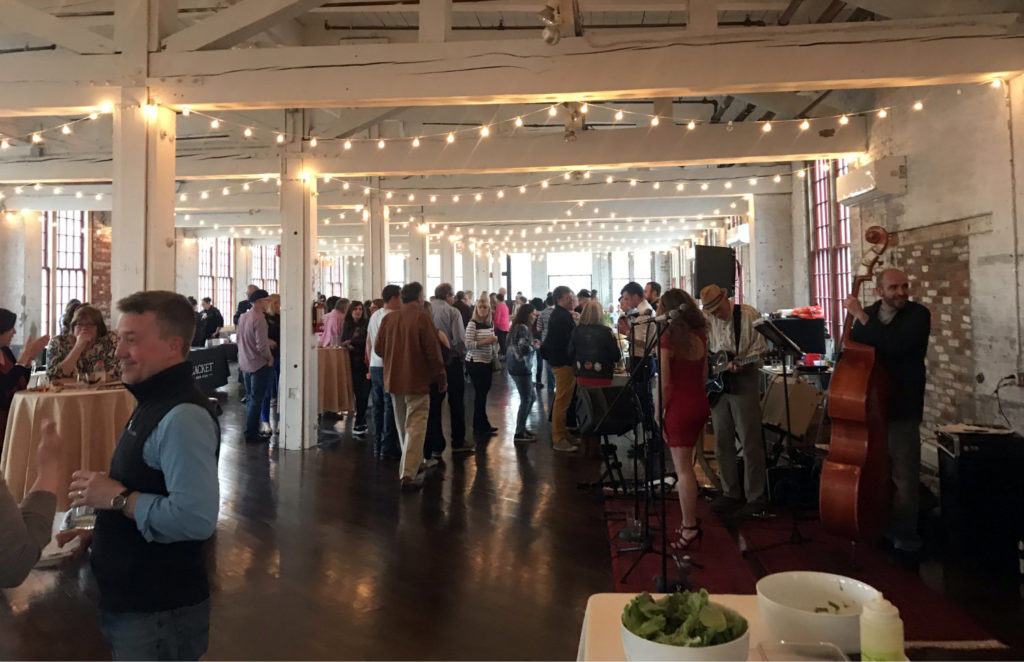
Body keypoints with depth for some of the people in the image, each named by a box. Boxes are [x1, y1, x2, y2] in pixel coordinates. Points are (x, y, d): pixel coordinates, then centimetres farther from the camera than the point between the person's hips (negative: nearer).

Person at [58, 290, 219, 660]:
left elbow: (195, 518, -35)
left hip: (159, 614, -10)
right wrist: (100, 531, 8)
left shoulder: (183, 416, -25)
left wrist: (117, 498, -24)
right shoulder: (155, 404, 8)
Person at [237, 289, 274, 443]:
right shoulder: (259, 319, -19)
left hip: (245, 364, 9)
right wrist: (270, 357, -6)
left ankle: (251, 431, 24)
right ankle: (251, 434, 4)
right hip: (259, 364, -9)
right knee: (256, 400, -1)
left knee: (251, 399, 17)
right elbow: (262, 345, -23)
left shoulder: (242, 317, 7)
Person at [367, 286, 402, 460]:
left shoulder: (374, 316, 14)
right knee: (391, 407, -3)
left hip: (374, 366, 8)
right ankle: (388, 447, -1)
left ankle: (377, 445, 17)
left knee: (378, 406, 12)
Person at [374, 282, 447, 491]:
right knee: (416, 427, -4)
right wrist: (441, 377, -2)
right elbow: (433, 351, -13)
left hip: (393, 379, 6)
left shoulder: (388, 319, 3)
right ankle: (408, 474, -11)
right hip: (417, 380, -6)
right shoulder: (422, 318, -12)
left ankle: (413, 464, 33)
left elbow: (378, 348, 8)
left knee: (402, 426, 19)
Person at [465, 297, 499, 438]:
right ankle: (479, 428, 8)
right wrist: (485, 341, -23)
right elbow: (468, 344, -19)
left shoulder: (491, 323, 8)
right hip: (475, 362, -7)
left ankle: (483, 424, 26)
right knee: (480, 393, -2)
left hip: (487, 362, 7)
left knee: (484, 391, 13)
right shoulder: (472, 324, -12)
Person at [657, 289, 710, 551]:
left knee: (682, 469, 1)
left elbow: (664, 383, -16)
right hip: (700, 403, 7)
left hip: (679, 406, -7)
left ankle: (689, 527, 7)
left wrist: (658, 416, -8)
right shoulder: (700, 335, 5)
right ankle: (691, 520, 27)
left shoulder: (668, 338, -15)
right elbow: (704, 374, 13)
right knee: (686, 466, 18)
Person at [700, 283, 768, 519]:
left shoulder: (748, 315, -8)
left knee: (750, 442, -4)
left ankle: (757, 498, 5)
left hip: (743, 381, -5)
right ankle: (731, 493, 21)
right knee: (722, 442, 9)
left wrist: (740, 364, -22)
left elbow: (759, 348, -8)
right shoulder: (706, 320, 5)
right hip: (716, 381, 5)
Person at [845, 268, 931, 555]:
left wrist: (861, 316, -23)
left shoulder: (918, 314, -11)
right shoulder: (869, 313, 5)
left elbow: (895, 344, -29)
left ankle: (904, 534, 17)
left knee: (903, 475, 2)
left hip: (901, 407, -5)